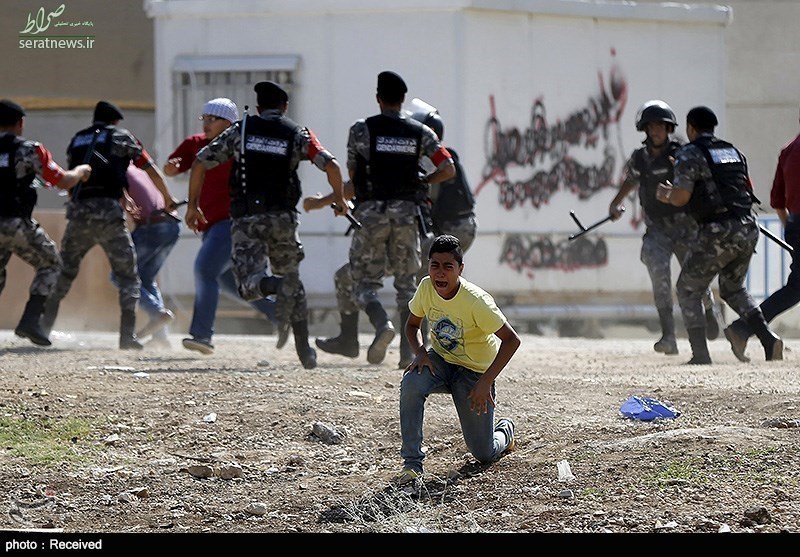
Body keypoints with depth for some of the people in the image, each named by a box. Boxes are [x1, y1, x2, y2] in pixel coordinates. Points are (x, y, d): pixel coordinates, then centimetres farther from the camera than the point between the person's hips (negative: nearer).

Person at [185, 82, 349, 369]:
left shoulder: (239, 131, 9)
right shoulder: (297, 134, 7)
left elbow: (200, 163, 5)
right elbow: (330, 165, -6)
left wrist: (193, 205, 15)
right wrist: (339, 199, 12)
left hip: (245, 217, -1)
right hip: (282, 216, 1)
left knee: (248, 283, -3)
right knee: (292, 278, 16)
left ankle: (276, 285, -38)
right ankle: (304, 350, 11)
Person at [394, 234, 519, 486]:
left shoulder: (476, 301, -30)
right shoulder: (426, 288, -15)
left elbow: (512, 340, -25)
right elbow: (412, 325, 4)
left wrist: (485, 382, -29)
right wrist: (420, 353, -17)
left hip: (475, 371, -4)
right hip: (440, 361, 4)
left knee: (484, 455, 1)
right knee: (411, 384, -32)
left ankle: (504, 430, 39)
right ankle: (412, 463, -24)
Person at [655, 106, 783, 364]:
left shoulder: (689, 154, -2)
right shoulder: (734, 152, 19)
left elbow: (681, 197, -11)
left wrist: (666, 194, 12)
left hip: (718, 232, -6)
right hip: (748, 230, 7)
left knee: (688, 289, 9)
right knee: (733, 289, 24)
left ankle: (700, 355, -1)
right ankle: (768, 337, 4)